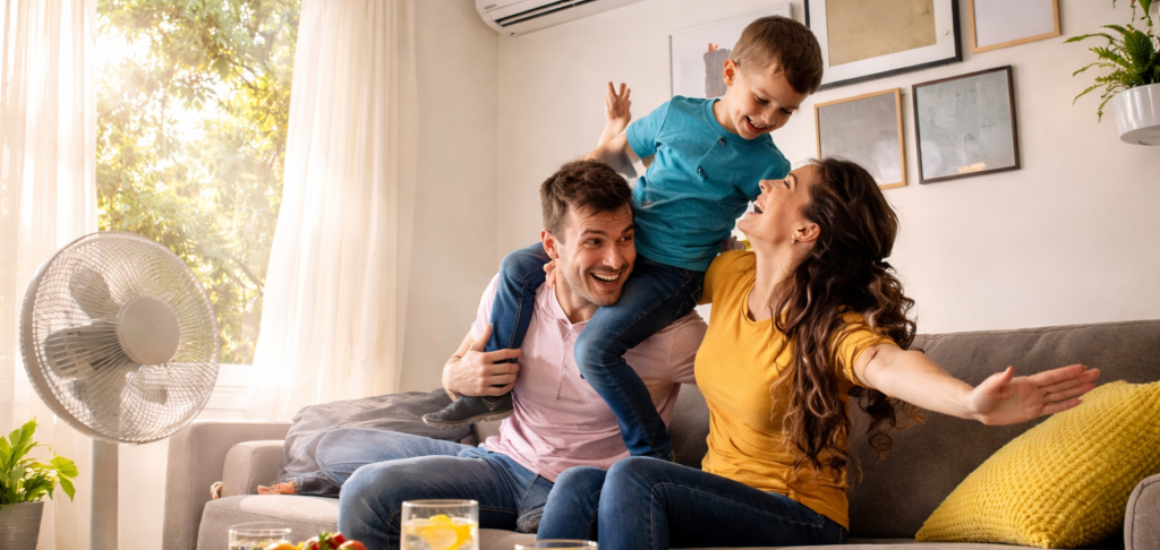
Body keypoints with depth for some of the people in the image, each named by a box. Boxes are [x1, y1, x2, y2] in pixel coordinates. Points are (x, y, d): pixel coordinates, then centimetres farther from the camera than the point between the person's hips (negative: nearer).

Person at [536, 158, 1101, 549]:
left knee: (632, 478, -30)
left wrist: (974, 401, -65)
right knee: (578, 485, -19)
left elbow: (888, 363, -41)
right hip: (720, 498, 7)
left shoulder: (833, 328, -18)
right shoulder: (732, 274, 3)